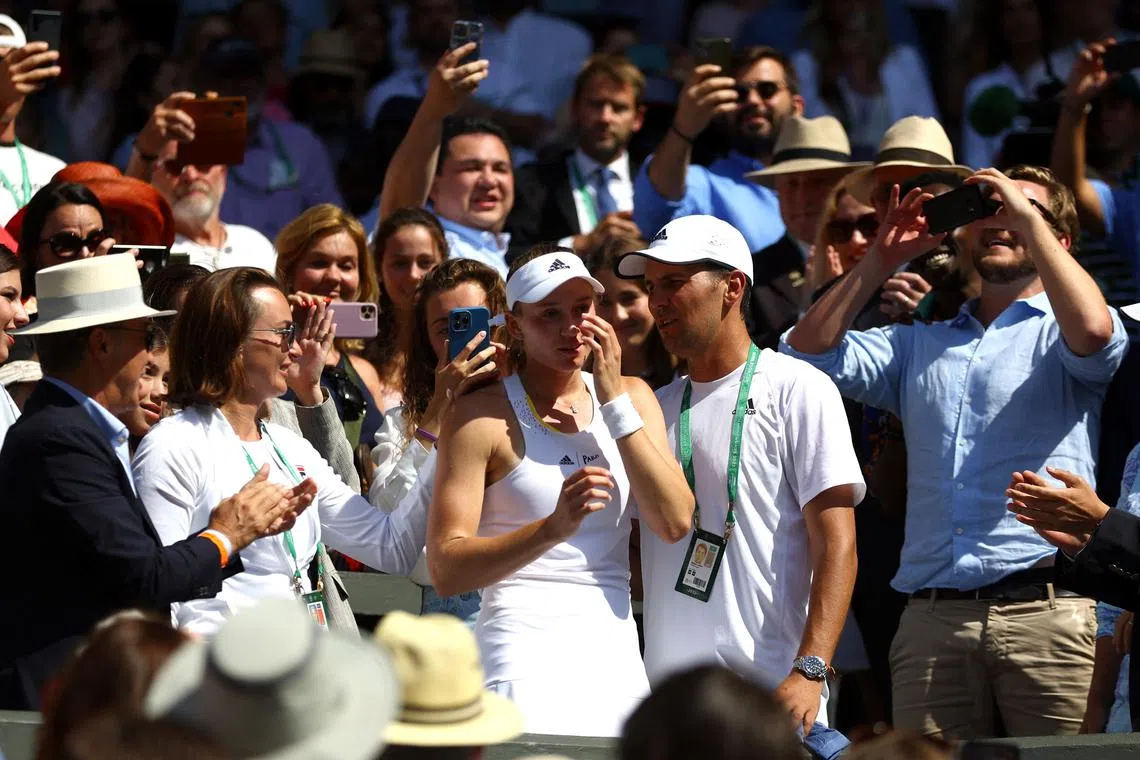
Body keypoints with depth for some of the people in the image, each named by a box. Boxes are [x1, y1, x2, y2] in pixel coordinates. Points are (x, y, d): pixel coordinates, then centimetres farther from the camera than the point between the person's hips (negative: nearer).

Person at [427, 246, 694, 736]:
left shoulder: (632, 399, 13)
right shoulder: (482, 415, -2)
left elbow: (674, 523, -1)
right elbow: (445, 571, -10)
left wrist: (614, 401, -3)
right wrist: (553, 528, -25)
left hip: (618, 659, 5)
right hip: (526, 660, -5)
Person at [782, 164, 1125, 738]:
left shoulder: (1057, 332, 11)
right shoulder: (919, 344, 24)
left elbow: (1093, 330, -14)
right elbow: (808, 352, 15)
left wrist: (1028, 218, -5)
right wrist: (883, 259, 13)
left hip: (1043, 604, -4)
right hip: (931, 619, 4)